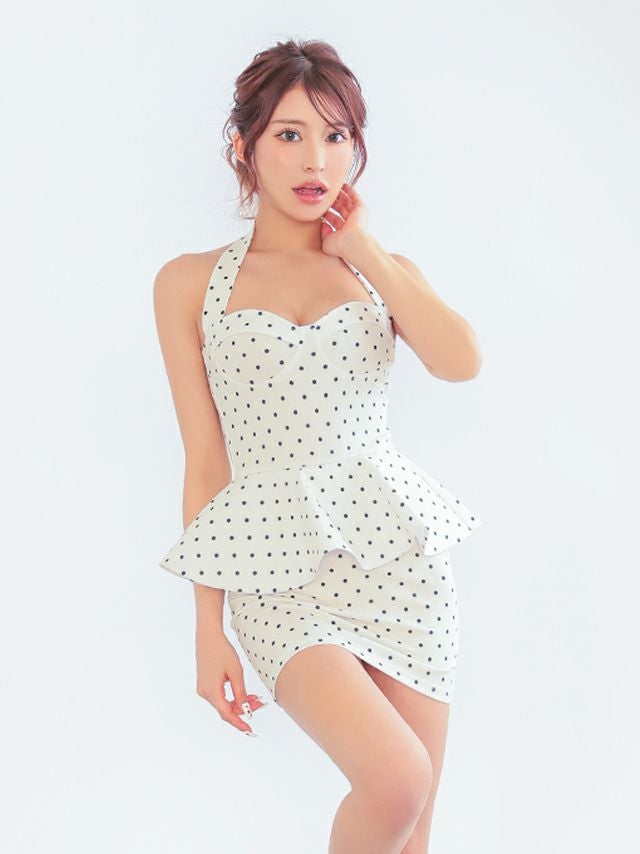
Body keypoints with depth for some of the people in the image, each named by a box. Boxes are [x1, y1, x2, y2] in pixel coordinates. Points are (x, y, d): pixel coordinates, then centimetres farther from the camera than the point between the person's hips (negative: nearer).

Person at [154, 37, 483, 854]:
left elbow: (460, 360, -11)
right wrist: (208, 630, 2)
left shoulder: (383, 270, 11)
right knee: (396, 781, -20)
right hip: (278, 570, -2)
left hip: (398, 552, 3)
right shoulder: (191, 282, 5)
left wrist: (362, 248, -3)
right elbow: (205, 463, 3)